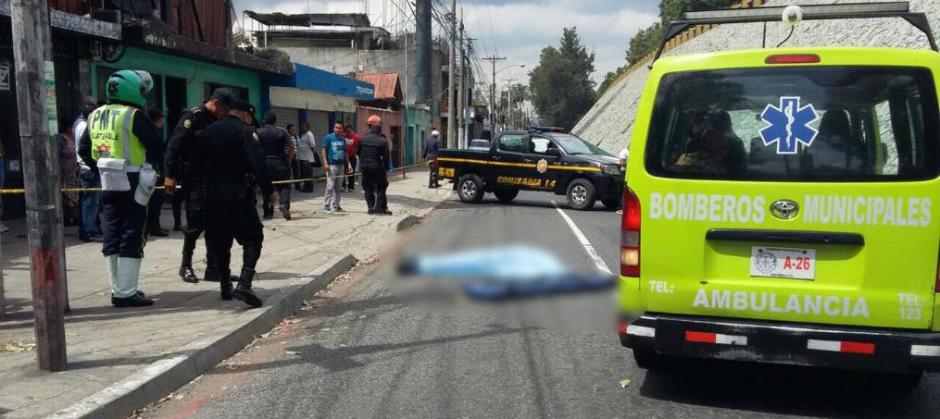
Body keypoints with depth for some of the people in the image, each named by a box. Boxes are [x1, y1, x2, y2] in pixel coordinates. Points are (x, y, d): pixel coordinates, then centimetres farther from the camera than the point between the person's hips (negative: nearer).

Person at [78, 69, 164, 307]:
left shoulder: (95, 116, 11)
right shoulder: (133, 116, -12)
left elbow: (84, 150, 15)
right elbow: (156, 146, -16)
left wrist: (101, 167, 17)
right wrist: (154, 168, 0)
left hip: (108, 184, 7)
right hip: (132, 184, -7)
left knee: (112, 237, 12)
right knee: (132, 238, -4)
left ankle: (119, 289, 20)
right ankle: (125, 293, -4)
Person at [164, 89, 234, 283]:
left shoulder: (215, 122, 13)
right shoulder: (193, 117, -10)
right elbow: (174, 145, -15)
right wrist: (170, 175, -19)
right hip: (195, 181, -7)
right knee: (196, 224, -2)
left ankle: (213, 269, 14)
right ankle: (186, 266, 15)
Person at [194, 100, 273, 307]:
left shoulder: (208, 131, 13)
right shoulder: (245, 131, -7)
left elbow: (198, 162, 16)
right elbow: (258, 164, -16)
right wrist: (268, 190, -10)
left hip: (212, 193, 6)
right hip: (238, 195, -6)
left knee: (219, 242, 15)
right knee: (252, 238, -1)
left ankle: (225, 286, 19)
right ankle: (244, 284, -16)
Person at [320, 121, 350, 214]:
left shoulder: (343, 140, 14)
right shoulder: (328, 138, -2)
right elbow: (323, 150, -5)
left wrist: (348, 164, 12)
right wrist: (325, 163, -15)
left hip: (341, 165, 6)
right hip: (331, 165, -6)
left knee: (337, 187, 10)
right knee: (330, 186, -9)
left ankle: (335, 205, 17)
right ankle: (326, 206, -3)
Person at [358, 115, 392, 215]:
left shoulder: (362, 139, 2)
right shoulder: (382, 141, -9)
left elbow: (359, 153, 9)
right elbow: (386, 157, -7)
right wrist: (386, 169, 1)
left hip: (365, 167, 3)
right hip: (377, 168, -3)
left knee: (368, 189, 11)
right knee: (380, 188, 7)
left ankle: (371, 208, 8)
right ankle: (380, 208, 4)